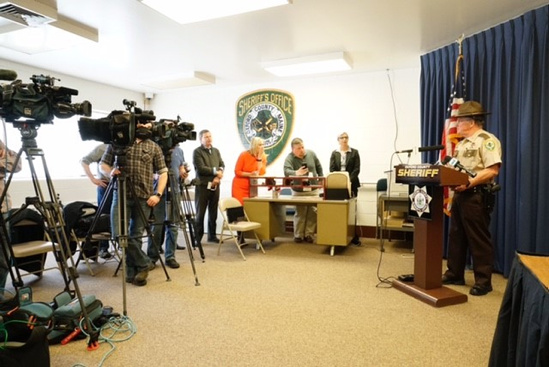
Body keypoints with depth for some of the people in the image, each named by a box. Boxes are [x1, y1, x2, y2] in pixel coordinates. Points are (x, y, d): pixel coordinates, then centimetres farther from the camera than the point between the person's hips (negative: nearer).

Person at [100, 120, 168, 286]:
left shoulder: (154, 147, 9)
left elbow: (163, 172, 7)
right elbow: (103, 164, 12)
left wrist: (158, 194, -5)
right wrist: (110, 171, -11)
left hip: (144, 198, 0)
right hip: (121, 195, 0)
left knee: (136, 235, 4)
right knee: (119, 234, -9)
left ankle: (132, 272, 19)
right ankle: (144, 263, 7)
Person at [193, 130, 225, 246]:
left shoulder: (216, 151, 16)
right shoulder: (197, 152, -4)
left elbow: (222, 165, 9)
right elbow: (201, 168, -14)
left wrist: (218, 176, -9)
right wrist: (215, 171, -10)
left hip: (215, 186, 6)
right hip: (203, 186, -5)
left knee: (213, 213, 11)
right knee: (200, 213, -1)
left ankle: (212, 235, 21)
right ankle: (197, 238, 7)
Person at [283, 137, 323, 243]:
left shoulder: (311, 154, -1)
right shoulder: (289, 158, -13)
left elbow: (319, 167, 11)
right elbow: (286, 171, -32)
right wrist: (296, 173, -51)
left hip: (313, 189, 3)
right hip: (299, 191, -3)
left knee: (312, 213, 3)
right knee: (300, 213, 1)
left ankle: (309, 234, 15)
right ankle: (298, 235, 14)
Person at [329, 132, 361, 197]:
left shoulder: (354, 152, 5)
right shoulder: (334, 153, 9)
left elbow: (356, 169, -1)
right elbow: (332, 169, 3)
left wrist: (349, 180, -13)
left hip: (351, 184, 0)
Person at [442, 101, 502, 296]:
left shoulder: (487, 140, -11)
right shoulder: (463, 143, 19)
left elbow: (493, 170, -21)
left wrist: (469, 183, -26)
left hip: (477, 196, -9)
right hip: (460, 194, 9)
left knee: (478, 239, -1)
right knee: (456, 236, 13)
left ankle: (483, 281, 10)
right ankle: (455, 274, 24)